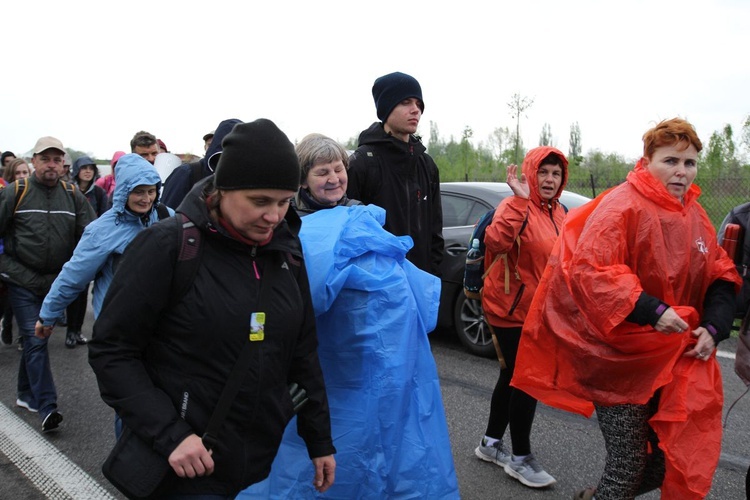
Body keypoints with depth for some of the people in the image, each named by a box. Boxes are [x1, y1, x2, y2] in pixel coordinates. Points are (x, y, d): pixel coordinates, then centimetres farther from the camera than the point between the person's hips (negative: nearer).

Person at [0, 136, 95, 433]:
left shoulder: (74, 197, 2)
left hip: (56, 283, 3)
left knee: (36, 339, 16)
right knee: (36, 341, -6)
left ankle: (27, 395, 32)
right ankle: (46, 407, -3)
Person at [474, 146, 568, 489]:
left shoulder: (558, 213, 9)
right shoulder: (517, 207, -16)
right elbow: (496, 243, -36)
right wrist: (520, 200, -39)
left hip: (539, 310, 9)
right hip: (512, 310, -8)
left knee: (514, 376, 17)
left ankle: (491, 443, 33)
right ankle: (520, 458, 14)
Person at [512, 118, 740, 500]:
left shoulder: (695, 216, 8)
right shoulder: (622, 207, -16)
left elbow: (719, 275, 12)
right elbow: (590, 271, -26)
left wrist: (714, 325, -5)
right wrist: (650, 310, -33)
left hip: (672, 358, 8)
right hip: (621, 358, -7)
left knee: (676, 456, 14)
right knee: (628, 463, 1)